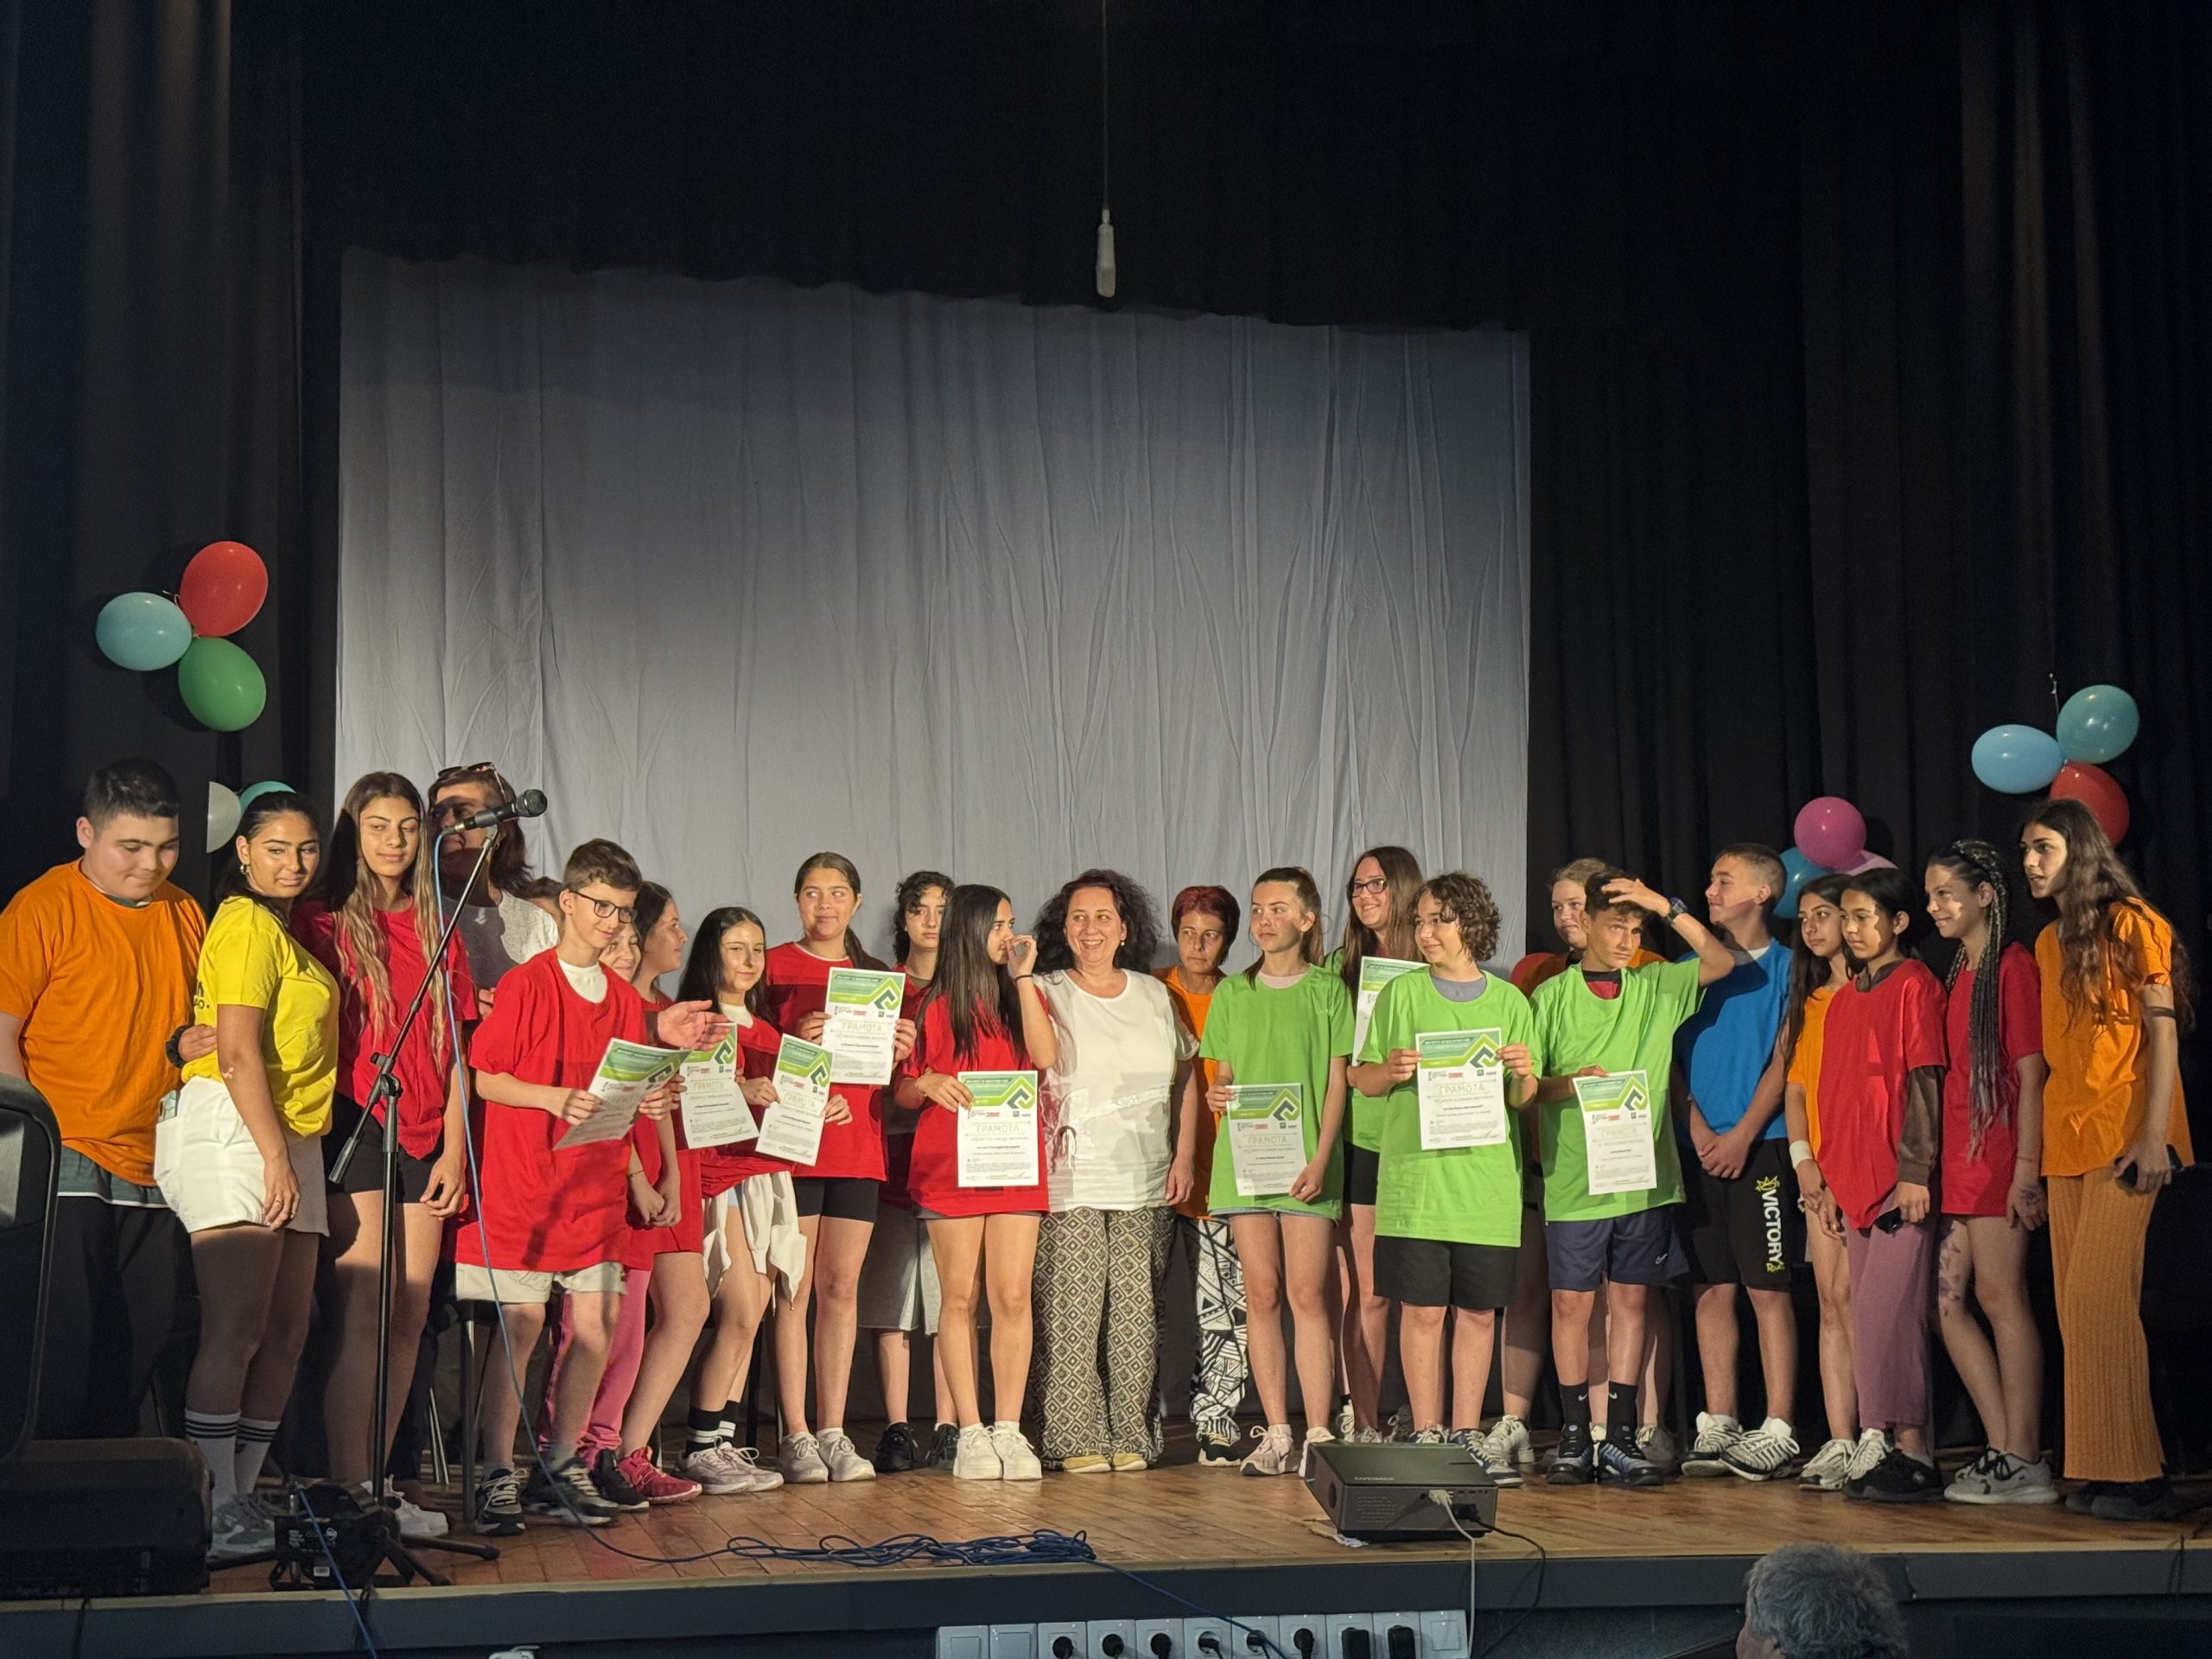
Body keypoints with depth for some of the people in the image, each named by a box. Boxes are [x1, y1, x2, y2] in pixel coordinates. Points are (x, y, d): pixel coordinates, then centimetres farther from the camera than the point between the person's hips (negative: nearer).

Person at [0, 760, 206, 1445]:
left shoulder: (184, 913, 13)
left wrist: (198, 1043, 3)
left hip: (156, 1174, 6)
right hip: (68, 1172, -5)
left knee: (137, 1356, 8)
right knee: (66, 1350, -6)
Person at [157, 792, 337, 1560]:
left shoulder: (286, 933, 23)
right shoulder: (247, 925, -6)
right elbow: (237, 1055, -14)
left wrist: (287, 1158, 15)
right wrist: (275, 1158, -17)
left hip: (289, 1143, 10)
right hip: (231, 1133, -10)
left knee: (287, 1335, 6)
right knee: (236, 1331, -13)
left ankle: (242, 1499, 11)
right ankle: (217, 1510, -12)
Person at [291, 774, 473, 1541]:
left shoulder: (437, 927, 16)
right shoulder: (322, 919, 3)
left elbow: (456, 1045, 13)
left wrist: (454, 1145, 6)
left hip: (425, 1133, 5)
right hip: (354, 1124, -5)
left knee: (410, 1317, 4)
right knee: (363, 1314, -11)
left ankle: (378, 1487, 11)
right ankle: (349, 1492, -9)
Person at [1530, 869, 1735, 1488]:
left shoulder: (1657, 988, 8)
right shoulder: (1553, 996, 2)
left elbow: (1723, 962, -2)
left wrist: (1667, 907, -9)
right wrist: (1570, 1085, -16)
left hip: (1644, 1174, 2)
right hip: (1574, 1176, -2)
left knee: (1631, 1299, 6)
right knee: (1571, 1300, 1)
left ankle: (1620, 1437, 11)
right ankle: (1575, 1436, 9)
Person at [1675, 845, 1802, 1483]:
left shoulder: (1785, 968, 1)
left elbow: (1785, 1060, -4)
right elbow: (1671, 1054, 9)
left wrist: (1743, 1134, -12)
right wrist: (1696, 1126, -5)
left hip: (1760, 1146, -4)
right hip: (1698, 1149, 4)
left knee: (1767, 1289, -5)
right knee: (1712, 1288, 5)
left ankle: (1778, 1430, -3)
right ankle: (1717, 1425, 10)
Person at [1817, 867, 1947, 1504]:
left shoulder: (1914, 985, -6)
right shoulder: (1844, 998, 17)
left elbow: (1925, 1082, -11)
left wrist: (1915, 1170, -16)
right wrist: (1830, 1177, 16)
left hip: (1902, 1182, -8)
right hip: (1855, 1181, 8)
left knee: (1885, 1314, -12)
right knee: (1871, 1318, 8)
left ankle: (1912, 1452, -6)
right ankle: (1893, 1450, 13)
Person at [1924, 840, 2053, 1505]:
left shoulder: (2012, 967, -8)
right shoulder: (1958, 975, 17)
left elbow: (2031, 1072, -13)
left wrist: (2026, 1164, -18)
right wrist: (1932, 1163, 13)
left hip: (1997, 1153, -9)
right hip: (1956, 1160, 9)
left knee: (2001, 1297, -7)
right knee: (1948, 1301, 7)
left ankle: (2023, 1462, -2)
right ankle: (2003, 1449, 12)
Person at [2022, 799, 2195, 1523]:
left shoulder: (2131, 923, -3)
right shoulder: (2048, 942, 17)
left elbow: (2163, 1030, -7)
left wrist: (2154, 1135, -16)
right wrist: (2037, 1149, 11)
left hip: (2123, 1134, -7)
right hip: (2065, 1141, 7)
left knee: (2098, 1297, -14)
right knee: (2078, 1304, 3)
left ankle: (2135, 1474, -10)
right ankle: (2098, 1471, 6)